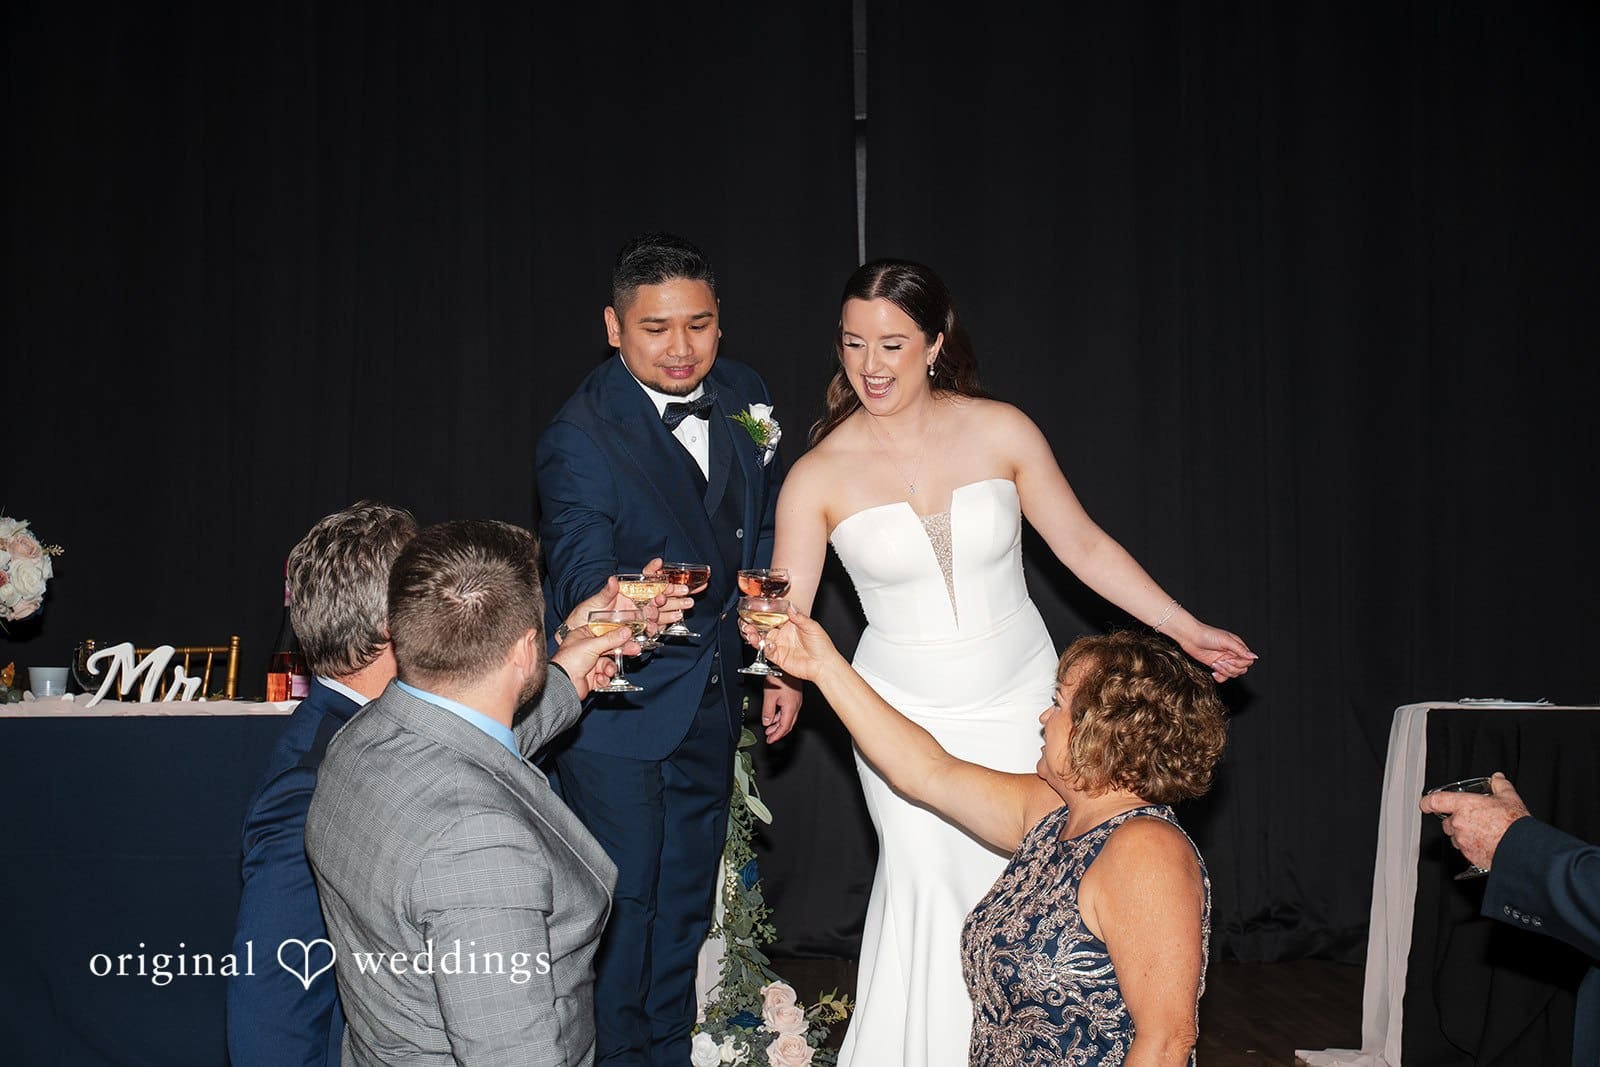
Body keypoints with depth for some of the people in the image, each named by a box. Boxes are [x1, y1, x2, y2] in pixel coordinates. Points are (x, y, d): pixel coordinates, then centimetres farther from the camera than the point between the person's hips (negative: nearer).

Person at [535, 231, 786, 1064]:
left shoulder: (743, 395, -3)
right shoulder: (579, 439, -23)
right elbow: (581, 575, -32)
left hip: (711, 700, 6)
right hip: (617, 711, -6)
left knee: (687, 901, 20)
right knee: (621, 906, 3)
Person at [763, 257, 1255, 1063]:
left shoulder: (1000, 432, -7)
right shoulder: (819, 475, -9)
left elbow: (1083, 545, 1)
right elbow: (783, 610, -11)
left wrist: (1186, 628, 2)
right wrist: (784, 678, -30)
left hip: (1017, 702, 1)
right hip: (904, 715, -1)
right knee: (926, 889, -3)